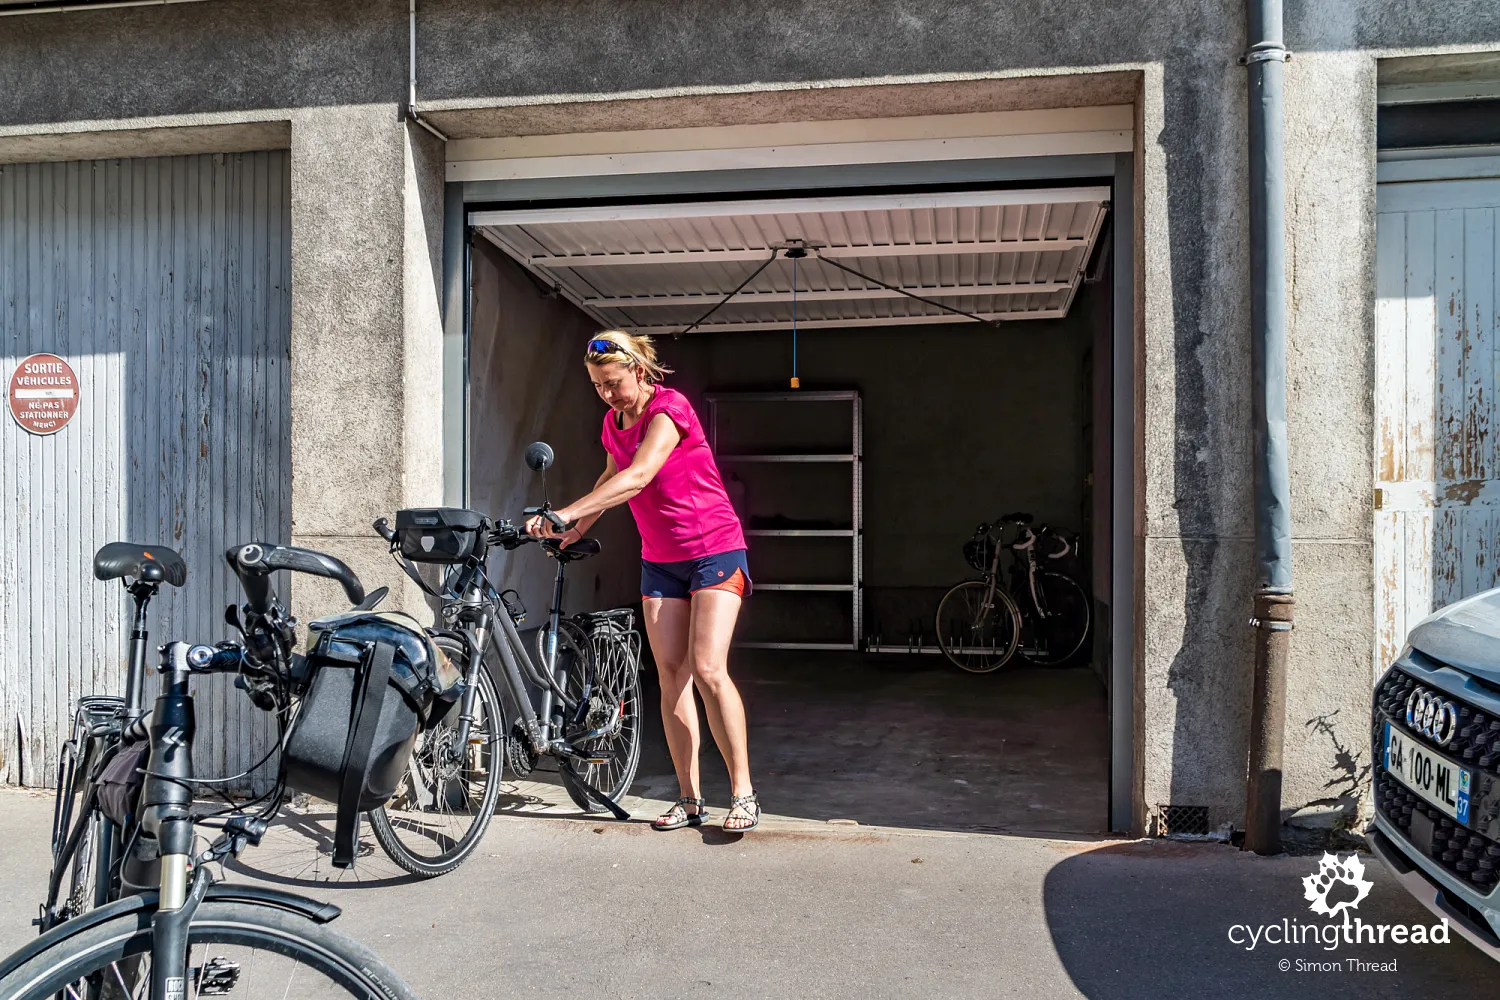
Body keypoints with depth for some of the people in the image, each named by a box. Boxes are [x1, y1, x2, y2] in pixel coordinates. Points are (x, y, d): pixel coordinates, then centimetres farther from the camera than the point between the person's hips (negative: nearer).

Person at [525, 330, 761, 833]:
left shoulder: (669, 409, -18)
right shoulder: (613, 423, 6)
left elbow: (637, 478, -31)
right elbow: (611, 479, 21)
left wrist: (565, 513, -38)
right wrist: (576, 529, 7)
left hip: (714, 550, -7)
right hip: (659, 560, 7)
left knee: (708, 670, -16)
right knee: (671, 675, 2)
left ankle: (742, 792, -6)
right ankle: (689, 798, 8)